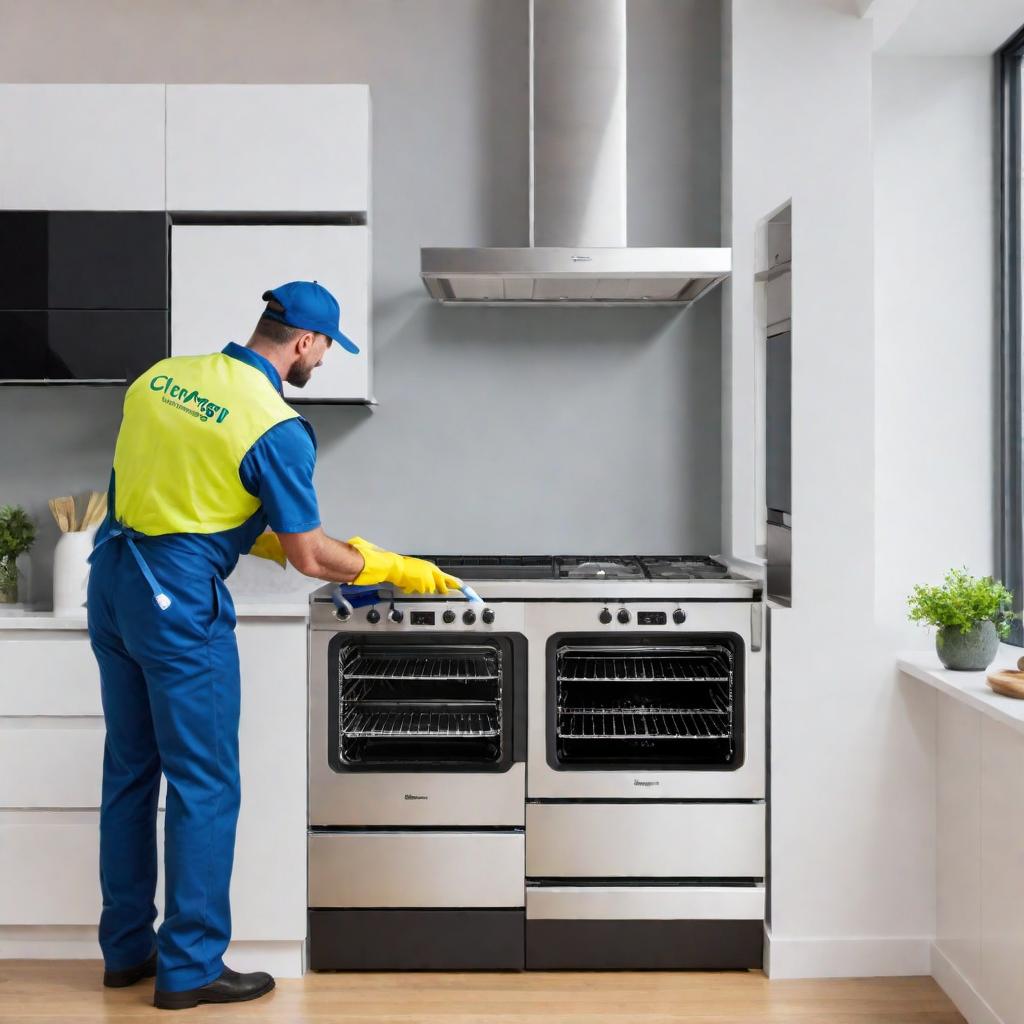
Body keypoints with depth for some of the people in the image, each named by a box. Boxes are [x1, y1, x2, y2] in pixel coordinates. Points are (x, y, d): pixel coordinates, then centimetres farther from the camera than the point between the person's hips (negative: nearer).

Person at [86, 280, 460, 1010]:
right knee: (205, 785, 5)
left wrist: (263, 536, 20)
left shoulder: (161, 375, 7)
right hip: (178, 601, -8)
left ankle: (127, 948, 30)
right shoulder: (277, 429, -16)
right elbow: (311, 558, -10)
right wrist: (399, 571, 4)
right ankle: (190, 967, 15)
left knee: (130, 772, 17)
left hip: (112, 581, 8)